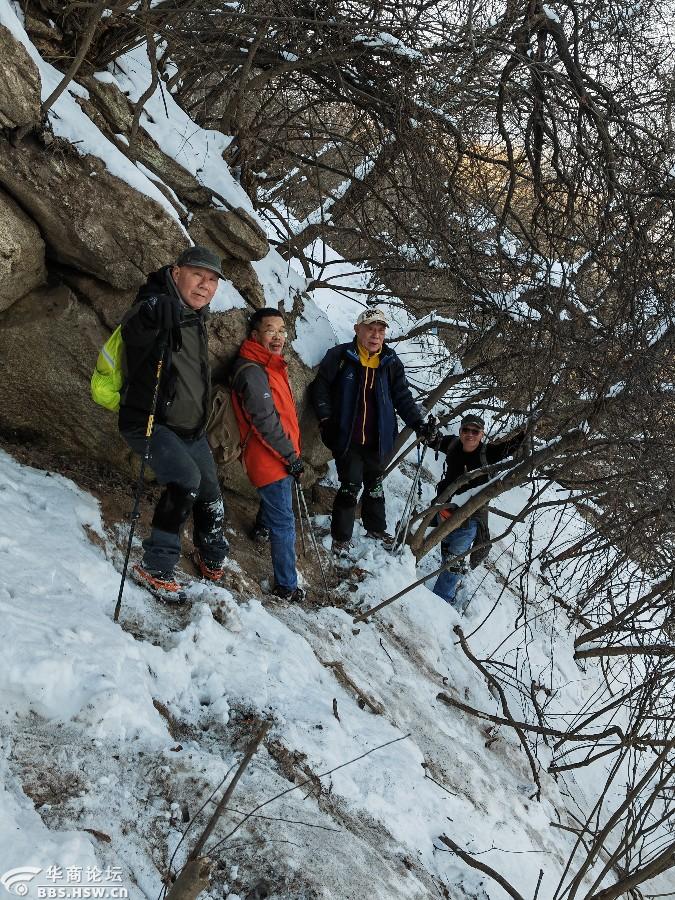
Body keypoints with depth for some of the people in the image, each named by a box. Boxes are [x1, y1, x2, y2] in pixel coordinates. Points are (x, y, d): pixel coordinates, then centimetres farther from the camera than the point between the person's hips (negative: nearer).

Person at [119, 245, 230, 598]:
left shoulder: (195, 318, 10)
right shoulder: (154, 309, -17)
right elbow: (133, 330, -41)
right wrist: (152, 317, -60)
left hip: (190, 429, 9)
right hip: (150, 423, -9)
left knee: (209, 493, 15)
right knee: (186, 479, -29)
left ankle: (211, 560, 40)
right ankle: (154, 568, -20)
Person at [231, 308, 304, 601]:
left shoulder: (271, 366, 13)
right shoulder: (252, 371, -20)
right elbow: (264, 420, -22)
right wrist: (291, 455, -16)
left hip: (279, 459, 10)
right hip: (271, 462, -10)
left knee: (273, 513, 27)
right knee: (284, 524, -3)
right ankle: (286, 587, 5)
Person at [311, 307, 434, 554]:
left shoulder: (391, 362, 2)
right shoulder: (340, 356, -8)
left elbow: (402, 396, 5)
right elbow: (320, 387, -1)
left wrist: (418, 423, -7)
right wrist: (325, 419, -8)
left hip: (377, 440, 4)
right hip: (346, 438, -4)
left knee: (375, 485, 20)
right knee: (351, 487, -4)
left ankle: (376, 528, 39)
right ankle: (341, 538, 10)